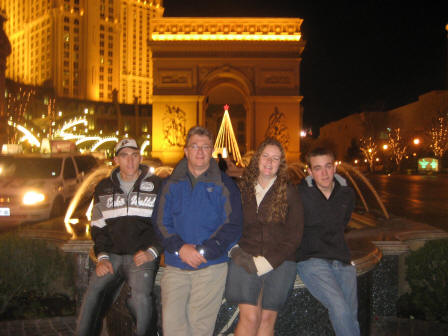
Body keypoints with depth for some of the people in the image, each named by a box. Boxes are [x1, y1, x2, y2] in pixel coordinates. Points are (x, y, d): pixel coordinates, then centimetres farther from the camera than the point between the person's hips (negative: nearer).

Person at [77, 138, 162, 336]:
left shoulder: (156, 185, 6)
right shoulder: (104, 187, 16)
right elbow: (97, 225, 17)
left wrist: (152, 251, -7)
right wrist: (102, 256, 3)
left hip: (141, 255, -3)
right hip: (112, 255, 3)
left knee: (141, 296, -26)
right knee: (93, 293, -18)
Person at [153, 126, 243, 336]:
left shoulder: (224, 185, 5)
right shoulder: (172, 184, 12)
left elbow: (232, 226, -2)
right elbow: (161, 222, 7)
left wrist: (203, 251, -12)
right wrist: (180, 248, -11)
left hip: (211, 265, -2)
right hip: (175, 265, 2)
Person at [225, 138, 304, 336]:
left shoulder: (289, 193, 5)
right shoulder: (242, 190, 9)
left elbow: (294, 236, 1)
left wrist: (265, 262, -7)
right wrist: (235, 250, -6)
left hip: (279, 264, 0)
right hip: (245, 260, 0)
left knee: (267, 318, -2)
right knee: (250, 316, -12)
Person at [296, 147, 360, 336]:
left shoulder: (346, 194, 8)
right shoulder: (300, 195, -9)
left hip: (341, 261, 5)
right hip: (311, 260, -5)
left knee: (351, 315, -1)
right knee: (339, 306, -23)